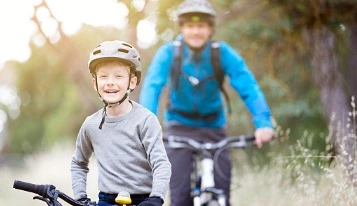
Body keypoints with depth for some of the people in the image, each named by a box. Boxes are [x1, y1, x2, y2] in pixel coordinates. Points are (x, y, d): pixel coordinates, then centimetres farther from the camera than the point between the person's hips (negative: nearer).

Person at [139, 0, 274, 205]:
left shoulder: (223, 53, -17)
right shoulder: (168, 52, -17)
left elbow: (248, 87, -25)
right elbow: (151, 87, -27)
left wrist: (263, 123, -40)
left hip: (214, 128, 1)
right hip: (180, 128, -1)